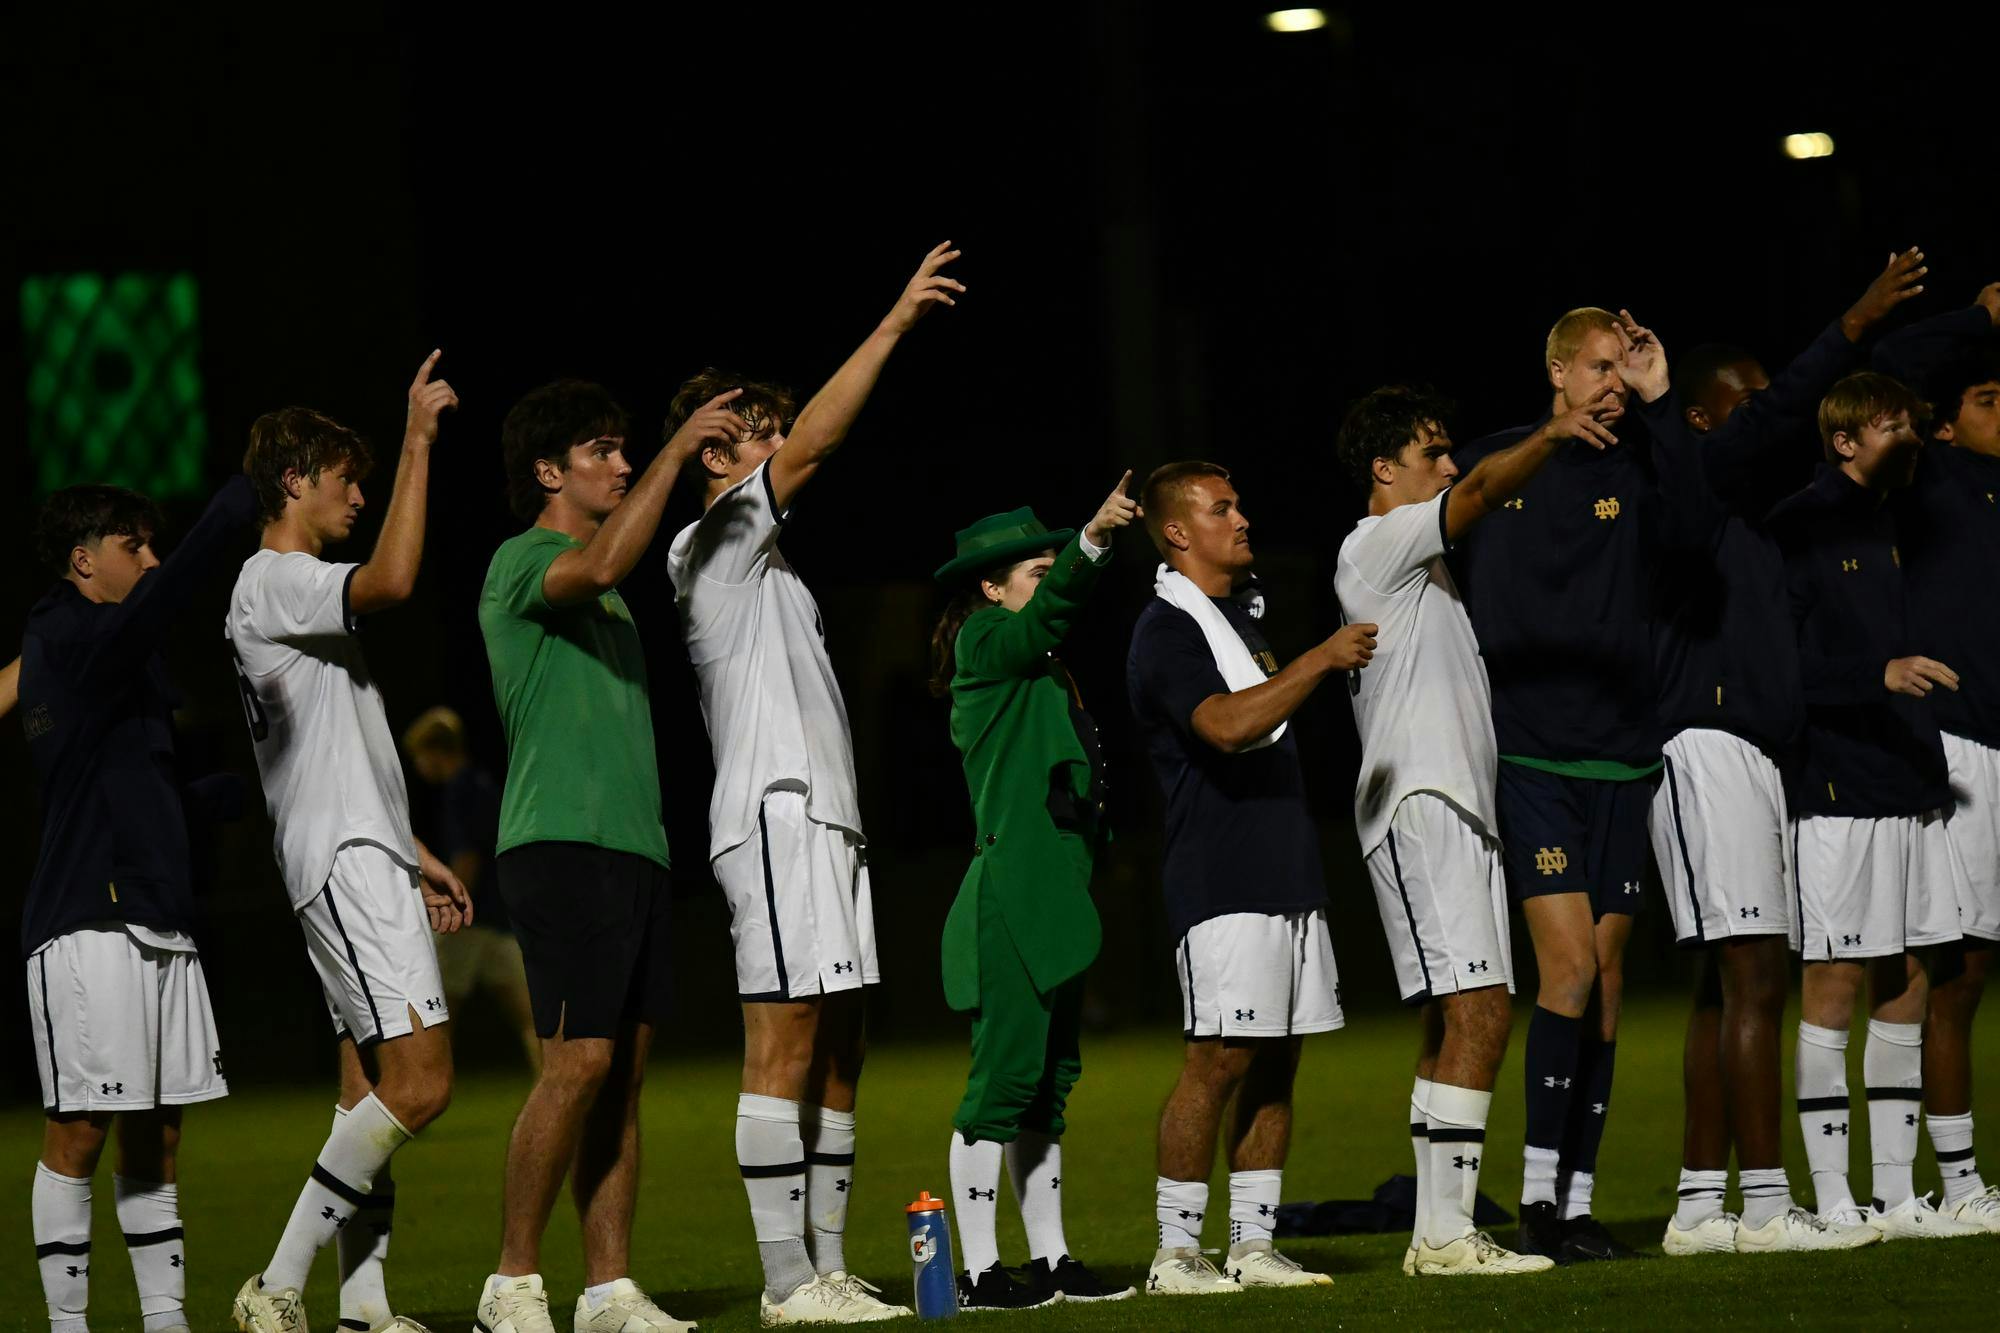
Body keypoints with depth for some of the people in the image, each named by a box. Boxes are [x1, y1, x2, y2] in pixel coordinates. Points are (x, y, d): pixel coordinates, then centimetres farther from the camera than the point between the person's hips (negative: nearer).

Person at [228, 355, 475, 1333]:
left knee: (371, 1085, 7)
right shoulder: (271, 582, -9)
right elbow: (392, 581, -29)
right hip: (347, 862, -11)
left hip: (358, 863, 11)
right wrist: (418, 443, -24)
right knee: (420, 1077, -17)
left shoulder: (295, 594, 23)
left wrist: (411, 856, 26)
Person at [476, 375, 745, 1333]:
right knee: (578, 1063, -14)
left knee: (623, 1072, 4)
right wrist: (677, 450, -23)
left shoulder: (600, 593, 24)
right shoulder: (521, 563, -4)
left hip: (634, 847, 9)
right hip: (561, 844, -9)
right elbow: (600, 565, -26)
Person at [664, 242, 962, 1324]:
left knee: (835, 1053, 8)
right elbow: (813, 441, -14)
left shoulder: (765, 564, 23)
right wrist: (894, 323, -15)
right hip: (775, 815, -10)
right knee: (784, 1048, -10)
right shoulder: (713, 542, -4)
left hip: (822, 817, 10)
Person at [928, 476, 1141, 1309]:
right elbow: (1052, 607, -26)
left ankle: (1049, 1260, 16)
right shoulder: (986, 645, -6)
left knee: (1048, 1082, 12)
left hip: (1052, 903, 10)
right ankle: (978, 1272, -9)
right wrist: (1093, 540, -40)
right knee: (1005, 1073, -10)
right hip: (1009, 899, -10)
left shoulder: (1039, 668, 22)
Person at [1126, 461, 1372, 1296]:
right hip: (1222, 878, -9)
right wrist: (1320, 661, -23)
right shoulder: (1167, 631, -9)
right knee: (1218, 1060, -11)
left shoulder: (1245, 613, 19)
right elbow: (1227, 725, -25)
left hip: (1285, 874, 9)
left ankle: (1252, 1247, 10)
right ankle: (1175, 1254, -8)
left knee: (1277, 1060, 6)